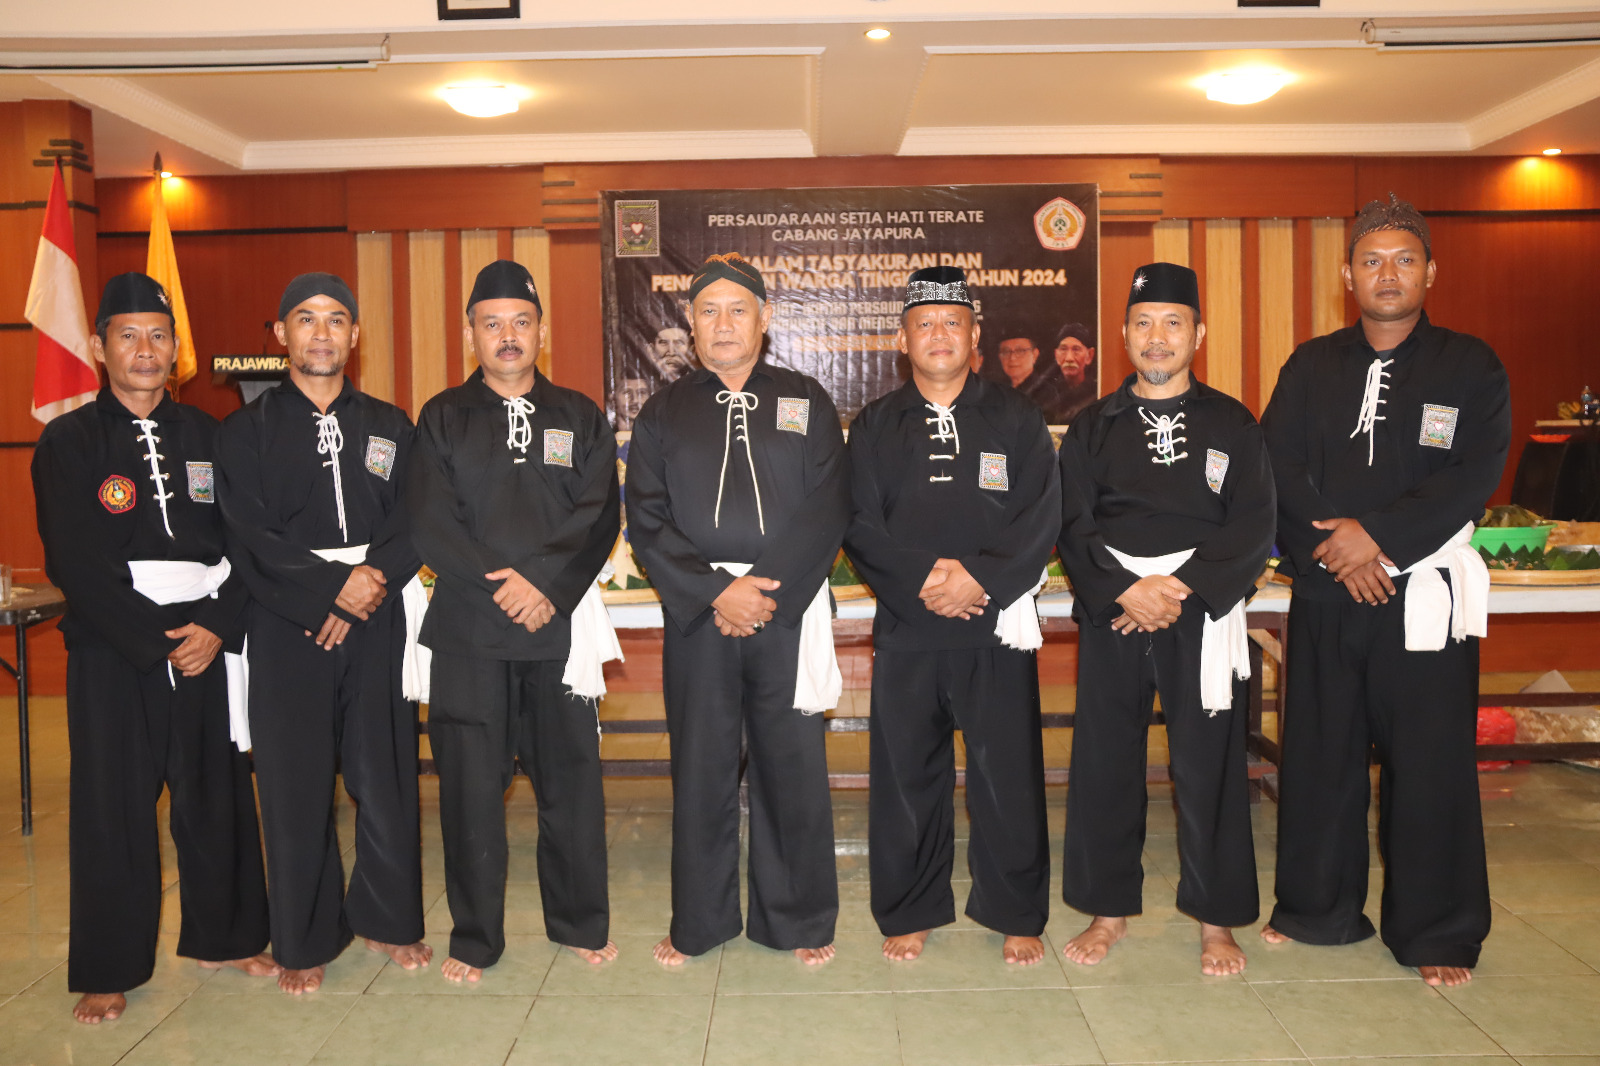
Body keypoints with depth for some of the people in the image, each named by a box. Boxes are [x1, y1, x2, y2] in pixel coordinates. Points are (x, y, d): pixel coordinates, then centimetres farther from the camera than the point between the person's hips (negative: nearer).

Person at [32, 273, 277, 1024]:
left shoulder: (205, 436, 9)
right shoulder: (68, 442, 1)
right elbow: (75, 565, -7)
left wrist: (218, 628, -10)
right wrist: (154, 643, -11)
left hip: (206, 642, 2)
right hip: (113, 650, -2)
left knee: (217, 793, 7)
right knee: (112, 807, 2)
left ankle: (223, 936, 24)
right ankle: (108, 970, 16)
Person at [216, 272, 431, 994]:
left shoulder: (389, 427, 12)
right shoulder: (246, 432, 5)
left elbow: (414, 524, 4)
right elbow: (251, 540, -5)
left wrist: (376, 576, -13)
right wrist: (334, 587, -14)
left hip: (377, 624, 2)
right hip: (287, 630, -1)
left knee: (386, 774, 5)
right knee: (294, 784, 4)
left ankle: (388, 918, 23)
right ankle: (304, 941, 19)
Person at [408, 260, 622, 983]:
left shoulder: (580, 417, 10)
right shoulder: (442, 420, 8)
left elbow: (598, 518, 0)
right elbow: (430, 525, -2)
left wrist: (546, 586, -13)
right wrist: (503, 585, -11)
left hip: (559, 626, 1)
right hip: (466, 631, 0)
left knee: (571, 775, 5)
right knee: (470, 782, 4)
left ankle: (579, 922, 22)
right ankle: (475, 938, 20)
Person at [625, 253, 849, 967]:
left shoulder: (806, 403, 8)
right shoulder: (663, 414, 10)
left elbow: (828, 509, -2)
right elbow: (647, 523, 2)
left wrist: (766, 591, -12)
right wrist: (717, 590, -11)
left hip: (789, 608, 0)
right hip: (696, 613, 1)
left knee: (793, 765, 4)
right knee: (701, 767, 7)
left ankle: (798, 922, 21)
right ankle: (699, 923, 23)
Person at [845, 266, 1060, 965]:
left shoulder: (1017, 421, 7)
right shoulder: (874, 427, 10)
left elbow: (1041, 521, -2)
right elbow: (860, 526, 1)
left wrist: (979, 577, -16)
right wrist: (922, 578, -14)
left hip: (997, 624, -1)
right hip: (905, 626, 1)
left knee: (1008, 773, 3)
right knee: (905, 773, 7)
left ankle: (1017, 915, 21)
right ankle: (909, 913, 23)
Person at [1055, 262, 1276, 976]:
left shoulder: (1231, 424, 7)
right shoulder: (1094, 427, 9)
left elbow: (1253, 526, -1)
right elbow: (1073, 525, 2)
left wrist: (1179, 588, -13)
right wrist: (1124, 591, -13)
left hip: (1202, 610, -1)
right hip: (1112, 611, 1)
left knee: (1208, 765, 2)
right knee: (1105, 761, 4)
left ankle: (1216, 920, 18)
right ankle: (1109, 909, 20)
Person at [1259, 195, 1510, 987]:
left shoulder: (1470, 367, 3)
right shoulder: (1310, 367, 9)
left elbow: (1473, 475, -9)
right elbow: (1278, 468, 0)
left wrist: (1377, 534, -18)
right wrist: (1334, 547, -12)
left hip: (1425, 594, -2)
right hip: (1325, 593, 3)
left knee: (1431, 764, 2)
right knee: (1318, 755, 9)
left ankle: (1437, 933, 17)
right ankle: (1317, 909, 25)